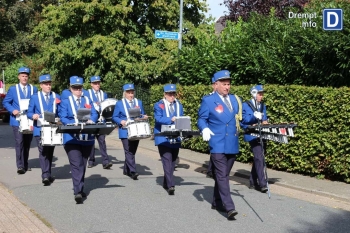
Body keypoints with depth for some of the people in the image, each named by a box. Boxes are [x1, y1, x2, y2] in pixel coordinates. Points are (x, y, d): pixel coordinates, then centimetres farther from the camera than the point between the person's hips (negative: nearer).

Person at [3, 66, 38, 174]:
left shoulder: (33, 89, 8)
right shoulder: (13, 89, 4)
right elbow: (5, 102, 6)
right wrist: (12, 110, -12)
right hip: (17, 120, -2)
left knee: (27, 143, 10)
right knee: (19, 143, -11)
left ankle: (25, 164, 23)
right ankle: (20, 166, -12)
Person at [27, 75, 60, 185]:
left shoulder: (56, 97, 9)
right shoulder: (35, 97, 5)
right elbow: (29, 113, 3)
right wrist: (33, 116, -19)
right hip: (40, 129, -3)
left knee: (50, 152, 11)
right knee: (43, 152, -13)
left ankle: (47, 174, 23)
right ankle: (45, 176, -19)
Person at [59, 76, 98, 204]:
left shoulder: (88, 101, 14)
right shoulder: (65, 102, 5)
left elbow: (94, 114, 3)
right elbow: (63, 118, -6)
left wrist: (91, 120, -20)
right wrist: (74, 124, -24)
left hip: (87, 138, 4)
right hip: (72, 139, -4)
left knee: (83, 164, 12)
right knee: (76, 164, -14)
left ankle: (80, 189, 25)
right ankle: (77, 192, -19)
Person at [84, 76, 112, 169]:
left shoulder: (104, 94, 16)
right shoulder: (86, 93, 5)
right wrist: (94, 105, -17)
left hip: (101, 122, 1)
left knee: (102, 140, -8)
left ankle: (105, 162, -14)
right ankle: (91, 161, 16)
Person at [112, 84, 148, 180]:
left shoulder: (139, 102, 14)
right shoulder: (119, 103, 4)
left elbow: (142, 115, 17)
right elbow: (114, 117, 2)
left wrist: (144, 117, -6)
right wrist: (121, 121, -16)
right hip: (125, 132, -4)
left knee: (132, 151, 9)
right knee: (129, 152, -12)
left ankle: (126, 170, 23)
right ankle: (133, 172, -16)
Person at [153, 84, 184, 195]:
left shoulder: (179, 105, 12)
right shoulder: (159, 105, -2)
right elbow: (158, 119, -16)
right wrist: (171, 119, -30)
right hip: (164, 138, -5)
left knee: (172, 161, 10)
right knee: (167, 161, -14)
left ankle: (166, 183, 24)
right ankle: (171, 185, -20)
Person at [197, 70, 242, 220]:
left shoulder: (235, 100, 14)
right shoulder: (208, 101, -1)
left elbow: (241, 118, 20)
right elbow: (202, 119, 1)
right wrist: (205, 129, -19)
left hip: (232, 144, 6)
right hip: (218, 145, -6)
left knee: (223, 174, 14)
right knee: (222, 176, -11)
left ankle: (217, 202, 28)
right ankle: (229, 208, -14)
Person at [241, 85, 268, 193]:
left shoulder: (263, 105, 18)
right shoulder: (246, 105, -2)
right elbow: (244, 119, -8)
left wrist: (265, 122, 1)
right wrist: (254, 116, -23)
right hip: (252, 135, -7)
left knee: (258, 158, 11)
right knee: (259, 158, -17)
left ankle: (253, 182, 22)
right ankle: (262, 184, -20)